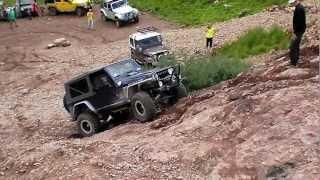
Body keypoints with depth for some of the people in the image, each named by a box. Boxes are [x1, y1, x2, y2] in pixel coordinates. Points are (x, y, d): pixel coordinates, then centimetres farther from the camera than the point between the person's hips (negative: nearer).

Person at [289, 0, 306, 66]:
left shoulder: (299, 9, -23)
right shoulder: (300, 7, 10)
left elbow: (298, 22, -25)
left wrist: (296, 32, -22)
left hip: (298, 31, -10)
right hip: (299, 30, 10)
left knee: (293, 47, -5)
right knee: (296, 46, 20)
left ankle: (293, 62, 0)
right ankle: (296, 59, 31)